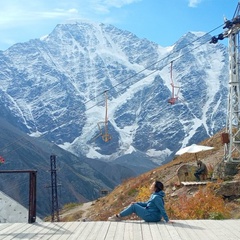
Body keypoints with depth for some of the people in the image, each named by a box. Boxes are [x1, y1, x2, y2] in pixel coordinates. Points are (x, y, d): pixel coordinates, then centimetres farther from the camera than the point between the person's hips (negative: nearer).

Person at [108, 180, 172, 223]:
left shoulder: (157, 197, -22)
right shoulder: (154, 195, 9)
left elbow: (162, 209, -23)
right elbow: (147, 204, 18)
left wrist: (167, 220, -24)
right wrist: (136, 203, 9)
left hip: (152, 216, -10)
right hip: (150, 215, 10)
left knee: (133, 206, -9)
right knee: (134, 204, 10)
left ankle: (119, 216, 2)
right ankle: (119, 216, 9)